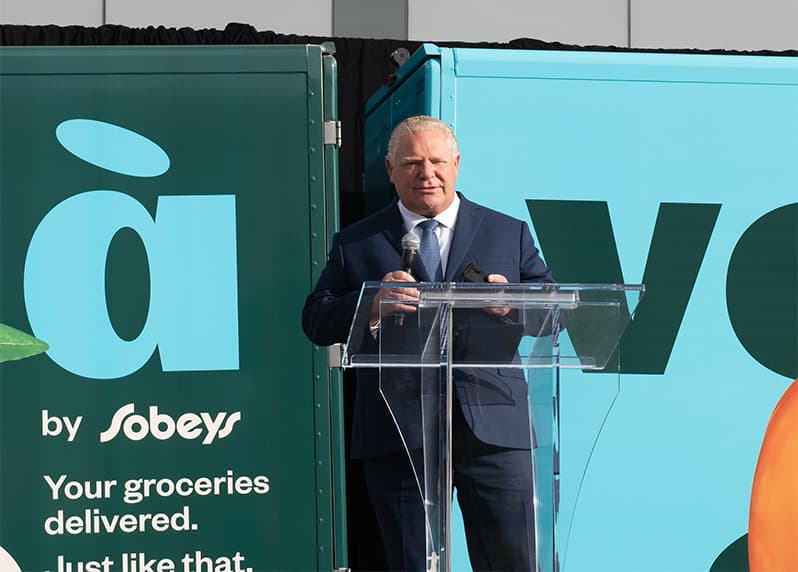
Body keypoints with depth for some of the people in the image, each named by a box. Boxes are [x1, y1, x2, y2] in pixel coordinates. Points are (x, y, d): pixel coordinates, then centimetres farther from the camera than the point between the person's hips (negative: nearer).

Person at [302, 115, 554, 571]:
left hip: (494, 428, 0)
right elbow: (317, 323, 4)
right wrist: (372, 304, -15)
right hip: (398, 434, 0)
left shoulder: (510, 233, 14)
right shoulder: (355, 243, 12)